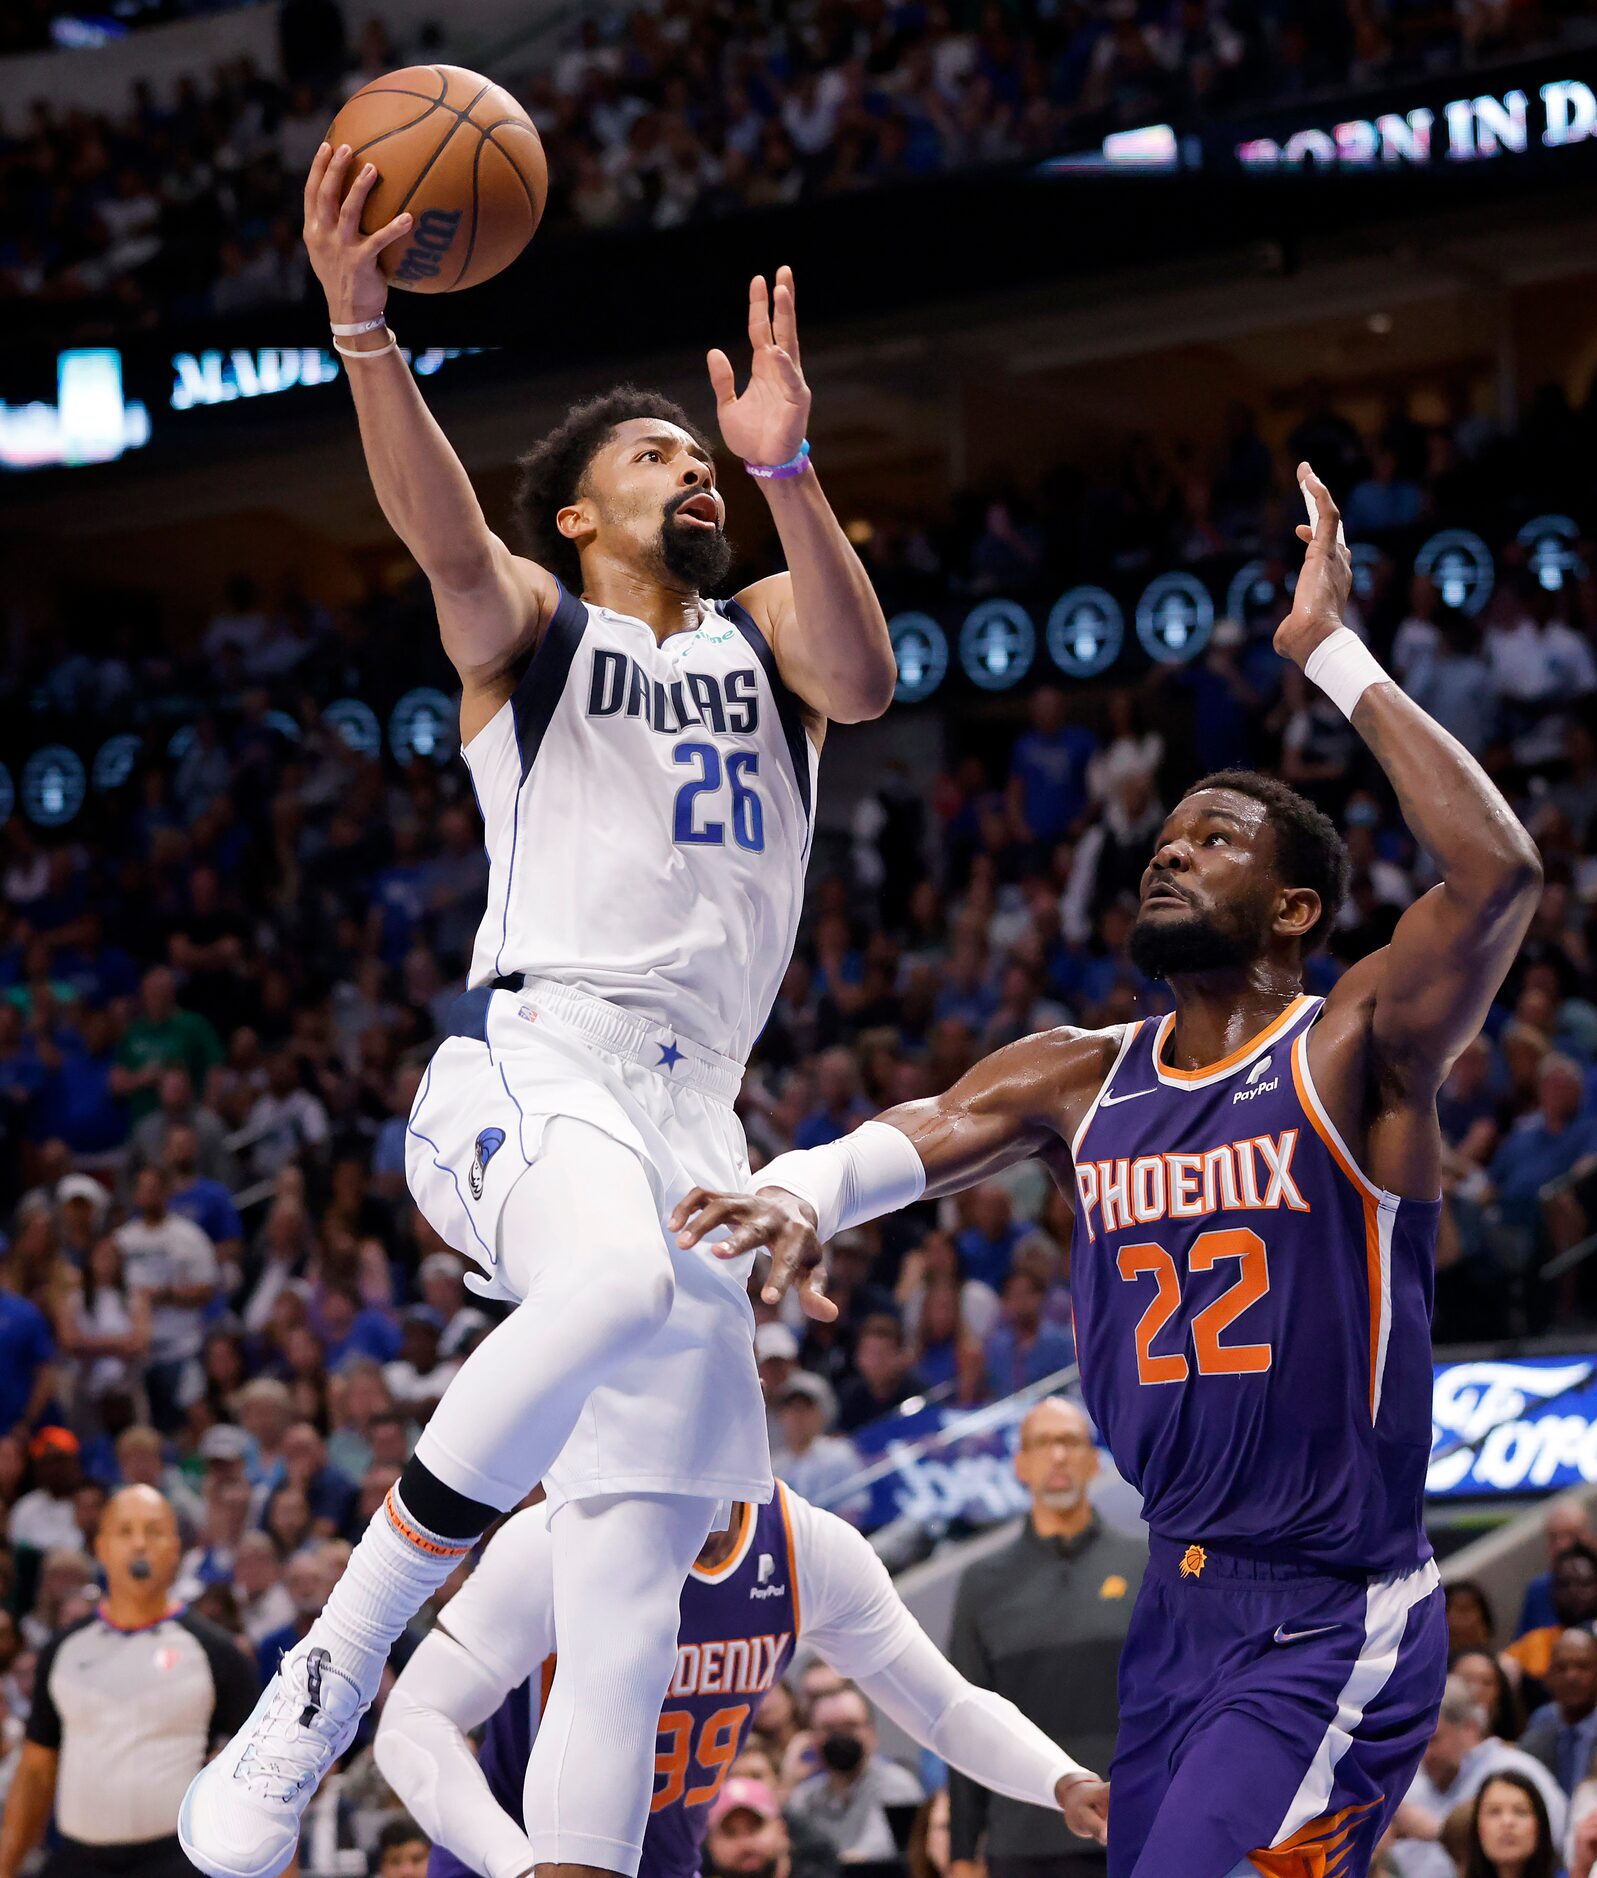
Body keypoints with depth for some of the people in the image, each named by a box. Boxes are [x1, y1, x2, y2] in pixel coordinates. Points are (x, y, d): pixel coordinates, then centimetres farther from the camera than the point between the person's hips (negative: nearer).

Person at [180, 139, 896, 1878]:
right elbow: (441, 531, -10)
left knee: (633, 1602, -3)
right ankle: (327, 1683, -31)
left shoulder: (758, 633, 23)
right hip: (527, 1060, -5)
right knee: (617, 1287, -39)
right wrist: (361, 322, -28)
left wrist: (787, 467, -14)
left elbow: (863, 678, 0)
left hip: (691, 1112, 5)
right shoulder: (531, 622, 13)